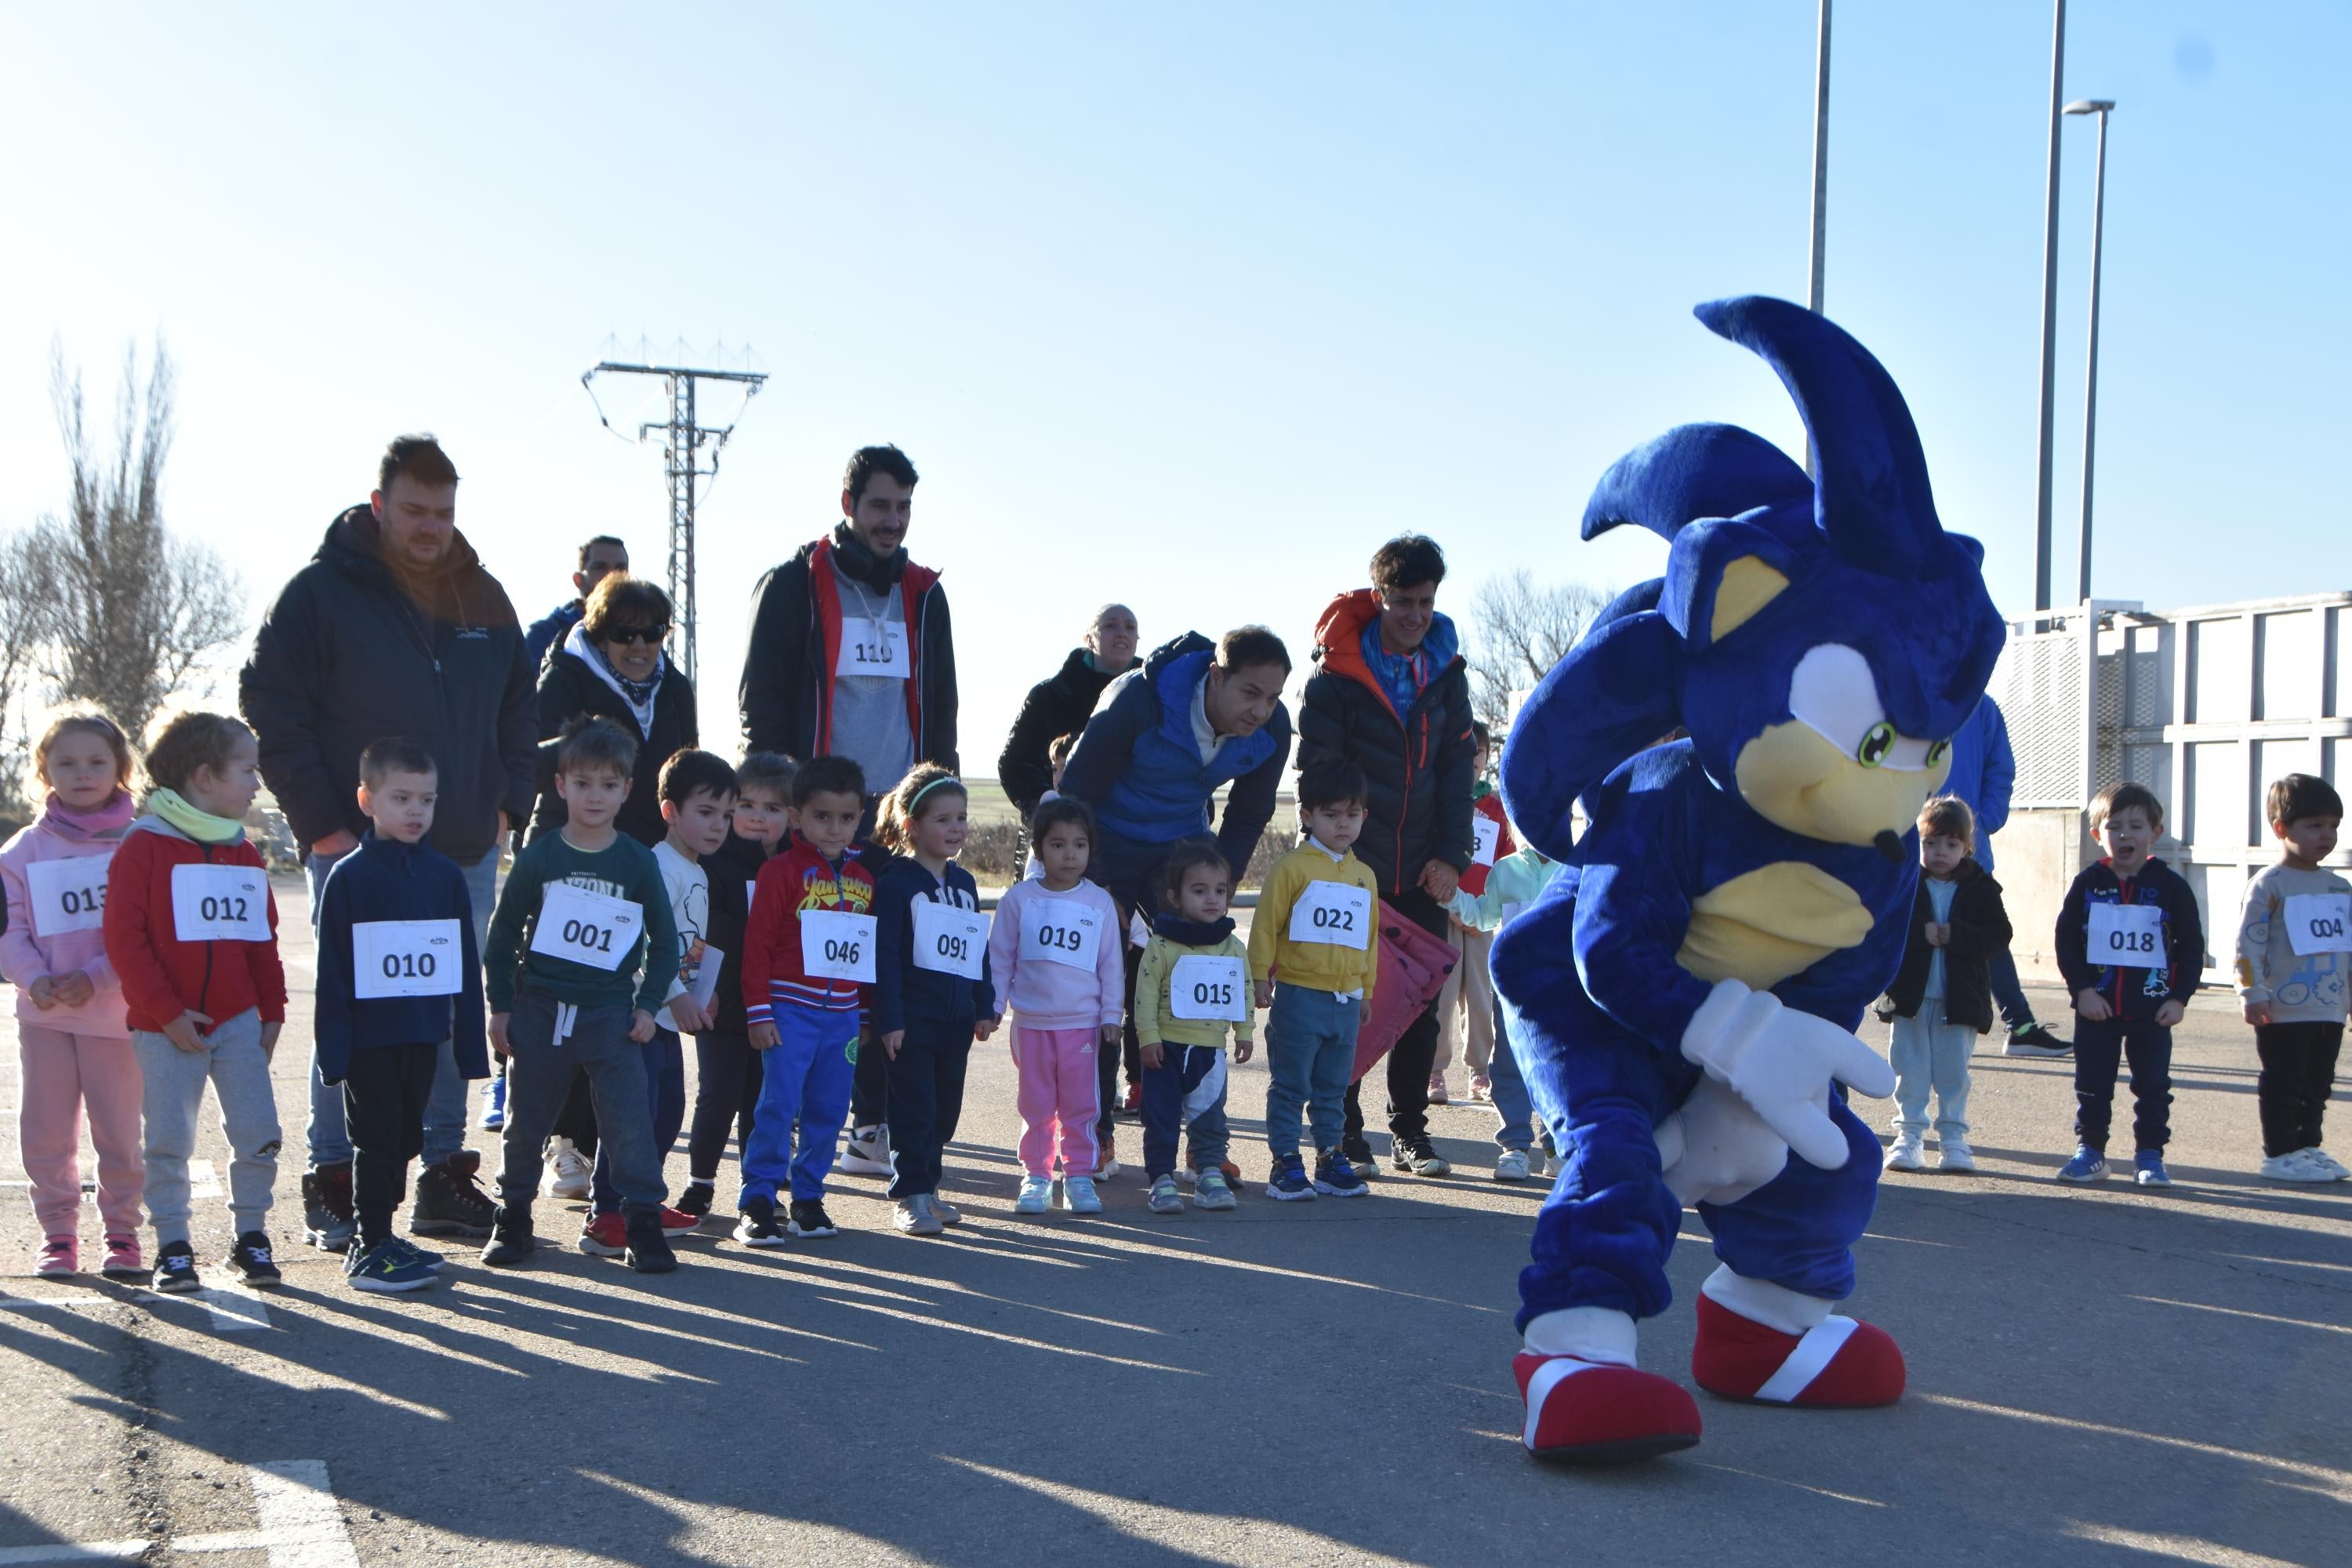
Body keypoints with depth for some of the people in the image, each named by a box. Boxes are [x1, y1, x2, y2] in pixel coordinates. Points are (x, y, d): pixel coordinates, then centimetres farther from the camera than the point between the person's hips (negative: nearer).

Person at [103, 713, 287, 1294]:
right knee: (169, 1141, 1)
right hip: (166, 1028, -4)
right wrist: (167, 1012, -14)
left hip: (238, 1022, 5)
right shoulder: (143, 848, -8)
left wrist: (272, 1011, 10)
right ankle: (172, 1247, 13)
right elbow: (124, 939, -11)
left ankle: (250, 1235, 14)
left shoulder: (243, 854, 11)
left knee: (258, 1135, -1)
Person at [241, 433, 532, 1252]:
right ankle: (333, 1189, 9)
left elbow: (518, 711, 21)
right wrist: (317, 820, -10)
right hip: (357, 849, -5)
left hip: (466, 850, 5)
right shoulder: (322, 591, -5)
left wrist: (508, 803, 9)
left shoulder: (484, 599, 11)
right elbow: (268, 704, -6)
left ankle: (446, 1182, 18)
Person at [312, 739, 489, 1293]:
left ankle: (381, 1236, 27)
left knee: (405, 1139, 14)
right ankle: (370, 1249, 10)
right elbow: (332, 970, -7)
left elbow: (466, 966, 7)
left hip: (423, 1034, 5)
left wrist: (470, 1040, 5)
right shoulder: (350, 876, -7)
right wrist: (333, 1047, -11)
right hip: (369, 1035, -4)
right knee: (376, 1140, 1)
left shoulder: (445, 874, 4)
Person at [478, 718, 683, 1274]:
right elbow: (502, 933, 5)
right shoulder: (539, 856, 0)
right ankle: (513, 1218, 25)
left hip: (611, 1014, -1)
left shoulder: (638, 862, 1)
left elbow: (665, 941, 7)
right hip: (538, 1011, 1)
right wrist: (500, 1006, 1)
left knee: (629, 1119, -7)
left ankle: (643, 1220, 1)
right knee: (525, 1120, 10)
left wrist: (648, 1004, -1)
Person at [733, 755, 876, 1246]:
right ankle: (756, 1203, -1)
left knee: (829, 1110, 7)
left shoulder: (862, 880, 13)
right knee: (778, 1106, -7)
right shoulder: (782, 871, -5)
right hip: (791, 1011, -5)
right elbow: (757, 944, -7)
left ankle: (808, 1198, 18)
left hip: (841, 1016, 5)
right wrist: (759, 1012, -10)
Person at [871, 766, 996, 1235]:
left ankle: (926, 1185, 23)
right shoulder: (896, 883, -8)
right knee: (914, 1109, -2)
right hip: (912, 1018, -6)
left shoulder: (964, 883, 13)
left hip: (957, 1018, 7)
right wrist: (889, 1019, -16)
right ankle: (910, 1195, 6)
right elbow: (884, 955, -12)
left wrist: (985, 1007, 14)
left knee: (946, 1109, 11)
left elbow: (979, 950, 18)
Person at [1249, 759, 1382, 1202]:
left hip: (1346, 999, 5)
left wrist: (1366, 989, 20)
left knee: (1333, 1089, 13)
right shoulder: (1292, 868, -6)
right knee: (1291, 1086, 1)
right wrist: (1260, 977, -7)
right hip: (1299, 995, -5)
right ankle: (1285, 1163, 6)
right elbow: (1265, 926, -5)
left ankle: (1331, 1158, 21)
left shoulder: (1365, 876, 12)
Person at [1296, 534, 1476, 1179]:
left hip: (1422, 870, 4)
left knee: (1422, 1002, 6)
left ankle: (1410, 1131, 15)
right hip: (1352, 864, -4)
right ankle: (1344, 1134, 7)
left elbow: (1457, 765, 6)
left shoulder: (1444, 667, 5)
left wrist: (1451, 855, -2)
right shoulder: (1337, 672, -7)